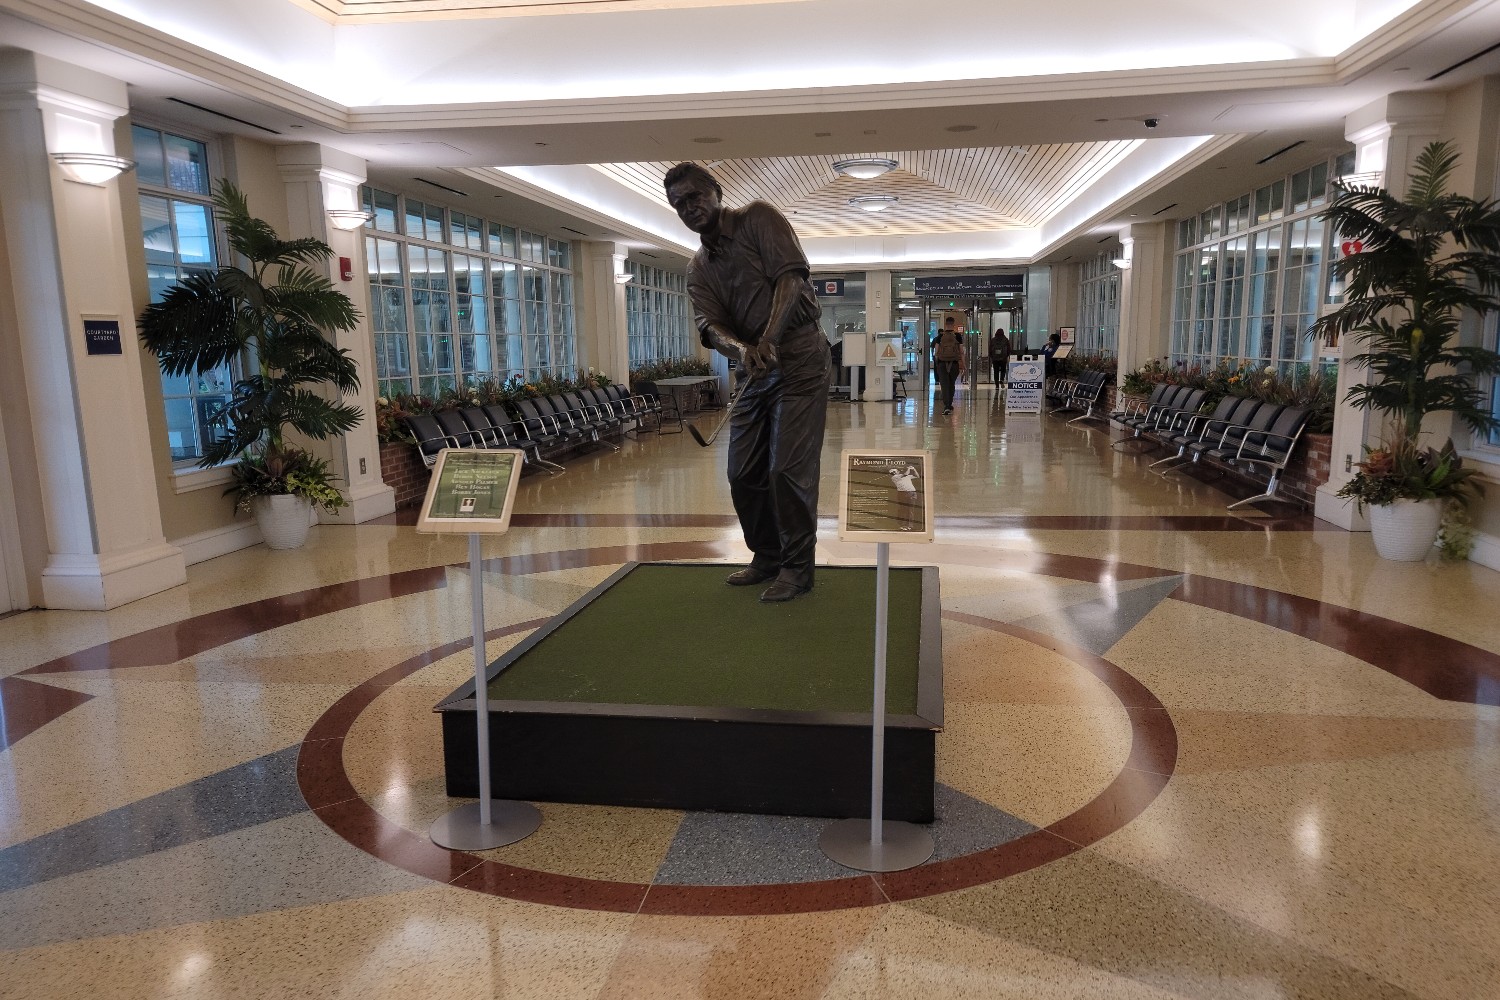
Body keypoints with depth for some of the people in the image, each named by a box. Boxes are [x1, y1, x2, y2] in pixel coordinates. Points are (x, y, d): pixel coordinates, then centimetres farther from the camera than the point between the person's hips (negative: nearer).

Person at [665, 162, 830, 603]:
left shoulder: (758, 218, -3)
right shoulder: (699, 268, 12)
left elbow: (790, 276, -17)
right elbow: (710, 325, -4)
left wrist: (768, 338, -31)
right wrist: (741, 349, -27)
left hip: (800, 360, -7)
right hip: (758, 371, 7)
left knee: (788, 469, -9)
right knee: (743, 472, 9)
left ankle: (797, 567, 5)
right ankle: (768, 557, 26)